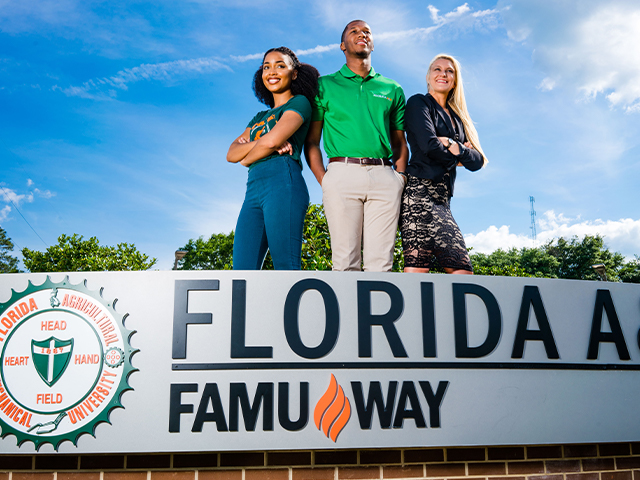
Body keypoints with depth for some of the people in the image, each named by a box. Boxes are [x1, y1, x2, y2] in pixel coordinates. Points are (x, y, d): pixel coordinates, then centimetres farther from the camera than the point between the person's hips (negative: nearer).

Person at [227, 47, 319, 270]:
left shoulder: (299, 103, 9)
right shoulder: (260, 117, 30)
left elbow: (272, 140, -8)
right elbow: (231, 154, 16)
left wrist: (247, 159, 10)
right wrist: (265, 142, -1)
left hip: (283, 184, -7)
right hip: (254, 191, 7)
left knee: (286, 268, -13)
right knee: (242, 271, -4)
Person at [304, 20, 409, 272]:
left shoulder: (392, 89, 21)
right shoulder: (325, 85, 15)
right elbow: (311, 141, 11)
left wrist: (400, 176, 4)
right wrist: (324, 180, -3)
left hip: (384, 176, 2)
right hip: (343, 172, -2)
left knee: (381, 261, -4)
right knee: (346, 261, -6)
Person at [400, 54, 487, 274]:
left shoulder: (457, 117, 26)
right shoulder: (418, 103, 6)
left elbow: (477, 160, 15)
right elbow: (429, 145, -10)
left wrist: (455, 147, -4)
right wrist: (455, 158, 7)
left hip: (442, 199, 7)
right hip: (420, 191, -7)